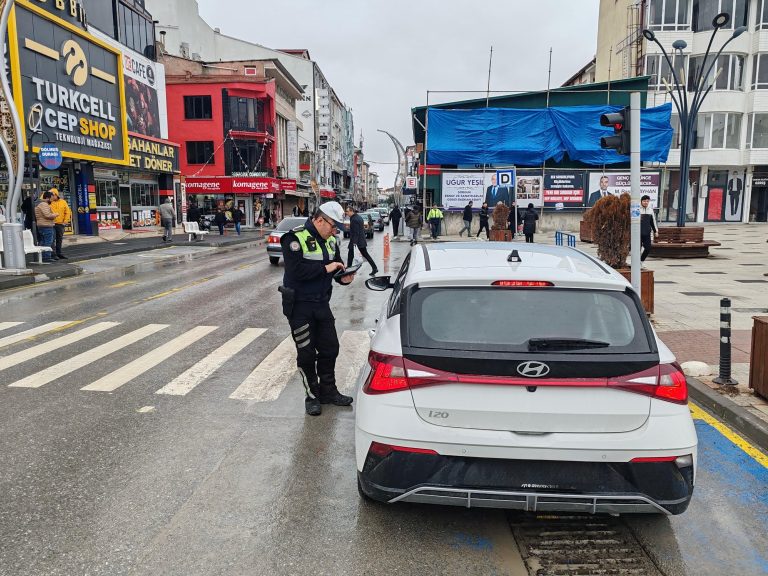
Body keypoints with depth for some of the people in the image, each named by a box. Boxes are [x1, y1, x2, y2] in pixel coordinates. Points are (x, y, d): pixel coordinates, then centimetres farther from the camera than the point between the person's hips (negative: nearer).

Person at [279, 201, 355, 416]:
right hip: (299, 306, -7)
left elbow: (336, 266, 16)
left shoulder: (331, 241, 7)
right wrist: (325, 268, -23)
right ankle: (312, 396, 19)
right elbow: (295, 270, -27)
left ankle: (328, 391, 29)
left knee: (330, 348, 12)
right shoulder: (295, 238, -16)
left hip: (322, 303, 7)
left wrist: (343, 277, -7)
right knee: (306, 353, 4)